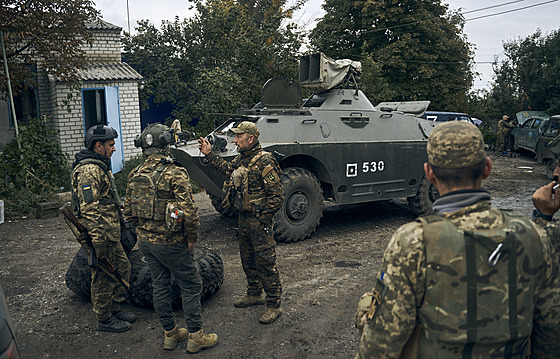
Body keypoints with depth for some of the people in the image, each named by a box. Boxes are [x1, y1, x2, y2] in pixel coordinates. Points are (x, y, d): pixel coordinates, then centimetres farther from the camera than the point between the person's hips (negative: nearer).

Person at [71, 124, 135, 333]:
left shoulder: (100, 167, 16)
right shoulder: (89, 170, -19)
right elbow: (89, 210, -24)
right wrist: (98, 242, -24)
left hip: (111, 233, 10)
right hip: (101, 235, -10)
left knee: (123, 268, 17)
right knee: (103, 278, 3)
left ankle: (115, 309, 31)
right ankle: (105, 319, 17)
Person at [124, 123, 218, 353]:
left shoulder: (135, 175, 3)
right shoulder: (175, 173, -19)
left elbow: (128, 211, 10)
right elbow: (189, 211, -24)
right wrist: (192, 238, -10)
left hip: (145, 241, 7)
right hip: (170, 243, -7)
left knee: (160, 286, 17)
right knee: (191, 286, 7)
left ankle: (170, 334, 30)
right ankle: (195, 337, 16)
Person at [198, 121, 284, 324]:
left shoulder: (265, 162, -19)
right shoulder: (241, 159, 8)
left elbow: (277, 197, -19)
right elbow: (227, 170, 30)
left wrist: (262, 218, -17)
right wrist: (209, 154, 25)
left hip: (259, 221, -9)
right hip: (243, 219, 9)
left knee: (265, 263, -1)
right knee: (248, 260, 20)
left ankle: (274, 306, 10)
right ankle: (254, 295, 38)